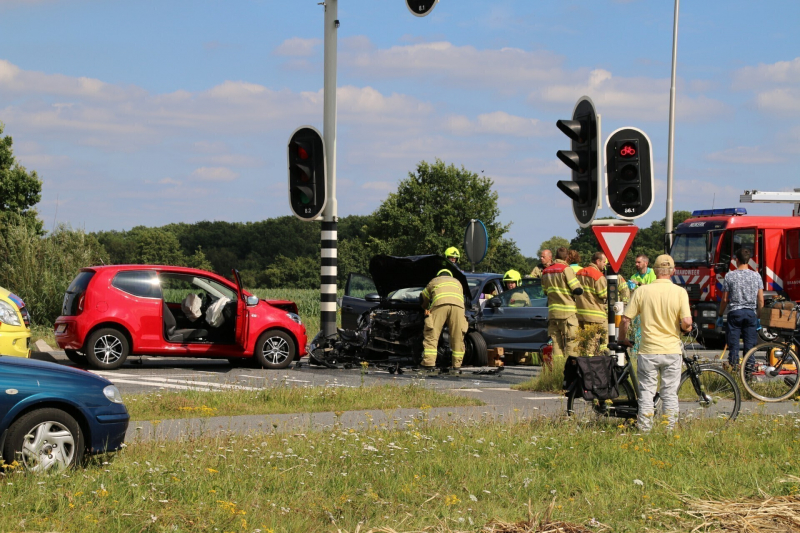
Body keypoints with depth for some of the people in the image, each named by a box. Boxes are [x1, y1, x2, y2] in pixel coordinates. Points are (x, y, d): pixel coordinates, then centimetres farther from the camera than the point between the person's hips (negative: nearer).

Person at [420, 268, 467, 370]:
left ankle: (429, 362, -10)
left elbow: (424, 299, 41)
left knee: (431, 335, -1)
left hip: (440, 304, -2)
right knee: (458, 336, 7)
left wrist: (426, 309, 60)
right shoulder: (457, 282, 40)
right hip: (458, 305, 2)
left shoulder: (433, 281, 35)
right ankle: (457, 364, 8)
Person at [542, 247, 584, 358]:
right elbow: (577, 290, -11)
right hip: (567, 312, -6)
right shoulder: (566, 269, -8)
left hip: (552, 311, 6)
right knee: (571, 343, -5)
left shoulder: (545, 272, 13)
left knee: (556, 342, 7)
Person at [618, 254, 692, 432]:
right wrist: (685, 329, 11)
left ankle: (645, 429, 7)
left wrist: (622, 339, 14)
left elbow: (625, 319, -3)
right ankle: (670, 430, 10)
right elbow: (687, 322, -13)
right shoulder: (680, 292, -6)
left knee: (646, 392, 7)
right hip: (672, 350, 0)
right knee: (670, 394, 8)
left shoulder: (642, 291, -3)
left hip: (648, 350, 0)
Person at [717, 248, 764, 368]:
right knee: (750, 345, 6)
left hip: (734, 312, -2)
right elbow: (761, 300, 3)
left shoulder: (730, 276, -3)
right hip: (751, 313, 2)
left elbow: (725, 300, 0)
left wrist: (719, 315, 11)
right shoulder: (756, 276, 2)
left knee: (733, 345, 2)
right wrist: (759, 317, 13)